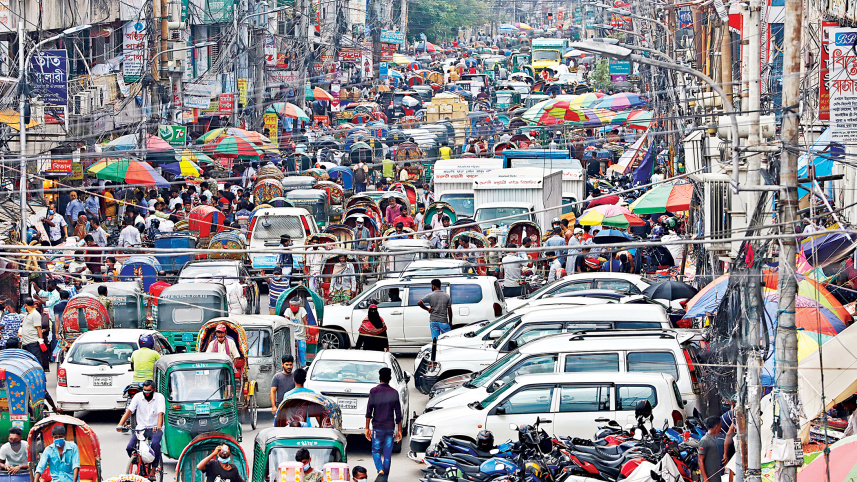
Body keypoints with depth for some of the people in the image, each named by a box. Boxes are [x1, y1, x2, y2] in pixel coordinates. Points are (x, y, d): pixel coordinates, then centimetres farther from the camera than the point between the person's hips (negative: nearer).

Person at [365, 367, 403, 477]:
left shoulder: (374, 391, -4)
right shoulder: (394, 393, 2)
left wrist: (367, 428, 1)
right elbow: (398, 414, 3)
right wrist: (399, 430, 9)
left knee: (376, 451, 8)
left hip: (377, 427, -2)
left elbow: (369, 411, -5)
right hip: (390, 427, 2)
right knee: (387, 454, 8)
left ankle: (380, 469, -17)